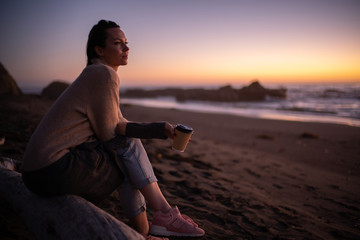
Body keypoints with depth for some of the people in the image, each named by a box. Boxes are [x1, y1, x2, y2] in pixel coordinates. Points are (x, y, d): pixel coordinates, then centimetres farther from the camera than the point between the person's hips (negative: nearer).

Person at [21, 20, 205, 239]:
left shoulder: (95, 74, 15)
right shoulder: (105, 75, -15)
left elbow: (119, 126, 9)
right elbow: (108, 134, -12)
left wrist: (161, 129, 0)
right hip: (54, 170, -9)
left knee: (127, 167, 13)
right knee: (130, 144, -5)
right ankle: (165, 215, 2)